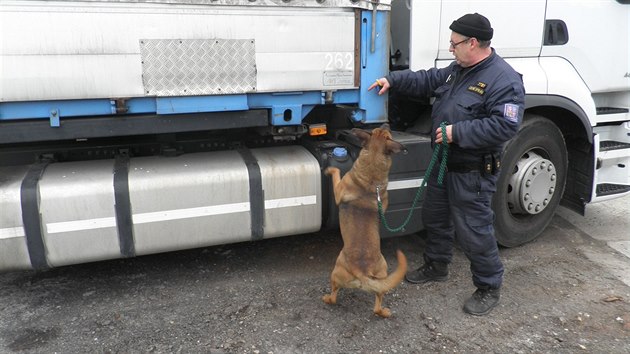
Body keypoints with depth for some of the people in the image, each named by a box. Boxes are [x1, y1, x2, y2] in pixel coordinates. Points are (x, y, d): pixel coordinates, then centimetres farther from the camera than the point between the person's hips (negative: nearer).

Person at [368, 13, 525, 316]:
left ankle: (489, 288, 20)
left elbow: (505, 126, -28)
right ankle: (436, 266, 43)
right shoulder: (458, 69, 8)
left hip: (473, 173, -9)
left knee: (473, 231, 0)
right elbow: (428, 81, 20)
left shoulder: (504, 80, -20)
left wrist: (458, 132, -28)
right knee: (435, 217, 22)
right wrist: (393, 80, 11)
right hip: (444, 163, 9)